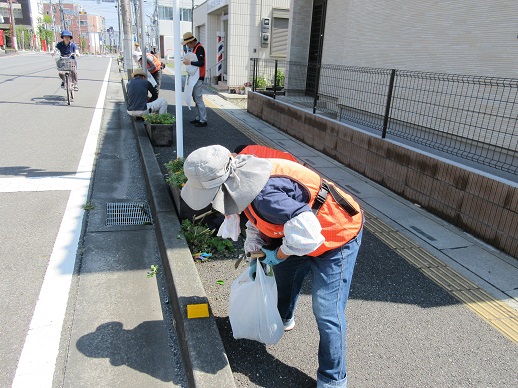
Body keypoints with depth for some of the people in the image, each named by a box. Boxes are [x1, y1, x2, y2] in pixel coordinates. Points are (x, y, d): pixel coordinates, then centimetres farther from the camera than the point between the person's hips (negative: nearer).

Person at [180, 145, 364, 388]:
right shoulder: (240, 179, -8)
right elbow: (257, 218, 9)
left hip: (337, 236, -9)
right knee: (284, 272, 28)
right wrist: (255, 254, 2)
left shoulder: (265, 194, -39)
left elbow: (306, 235, -39)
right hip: (305, 229, 10)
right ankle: (284, 318, 57)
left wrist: (277, 255, -20)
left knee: (327, 312, -5)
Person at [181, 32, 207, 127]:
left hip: (199, 77, -10)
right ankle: (198, 118, 21)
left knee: (198, 99, -8)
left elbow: (201, 63, -23)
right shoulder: (193, 48, 15)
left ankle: (203, 120, -3)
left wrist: (190, 62, -22)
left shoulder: (199, 48, -15)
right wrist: (187, 61, 3)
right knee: (196, 99, 13)